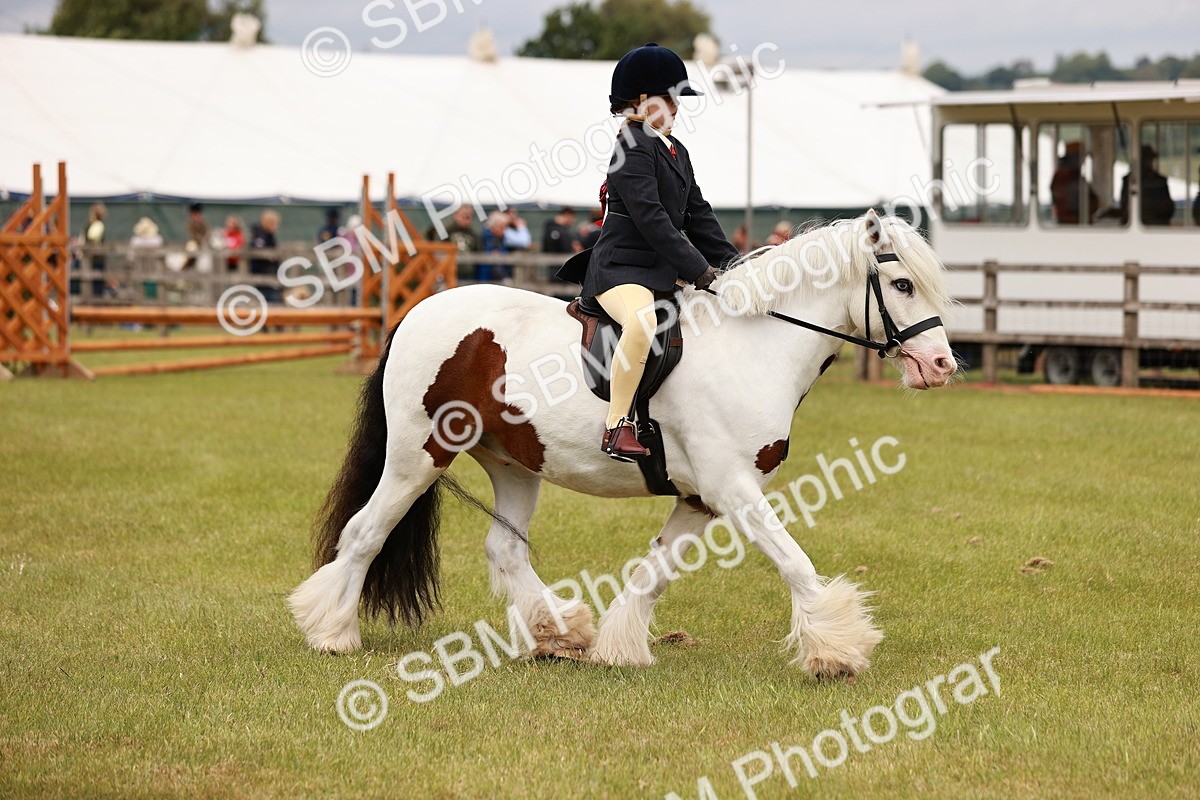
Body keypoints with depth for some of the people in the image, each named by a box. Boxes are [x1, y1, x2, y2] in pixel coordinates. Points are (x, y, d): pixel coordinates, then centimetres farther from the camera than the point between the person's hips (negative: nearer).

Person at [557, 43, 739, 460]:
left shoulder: (677, 151, 19)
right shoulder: (634, 147, -11)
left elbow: (698, 216, 20)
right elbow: (650, 219, -19)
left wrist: (733, 266, 11)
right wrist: (698, 270, -19)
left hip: (660, 270, 11)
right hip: (619, 268, -11)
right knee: (643, 320, -39)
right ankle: (618, 426, -36)